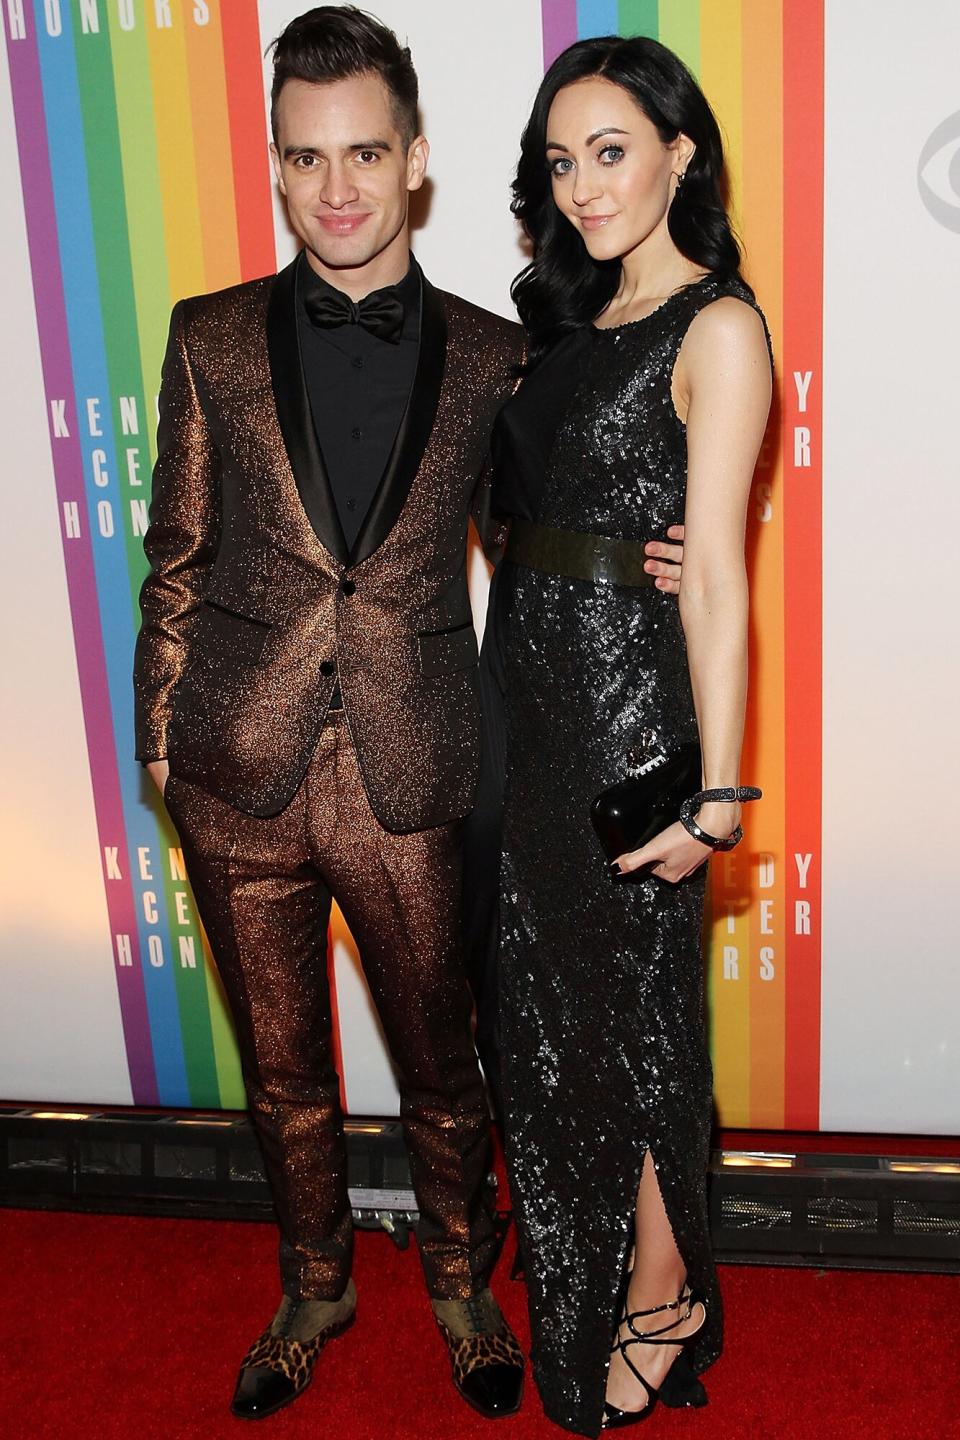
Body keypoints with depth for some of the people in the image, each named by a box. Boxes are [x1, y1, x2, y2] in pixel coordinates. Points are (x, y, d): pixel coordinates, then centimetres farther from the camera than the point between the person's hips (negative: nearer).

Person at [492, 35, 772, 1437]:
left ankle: (661, 1297, 26)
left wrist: (711, 794, -19)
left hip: (629, 698, -8)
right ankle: (579, 1271, 39)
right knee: (550, 989, 18)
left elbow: (715, 579, -17)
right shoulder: (575, 323, 13)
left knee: (630, 1002, 5)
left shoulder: (716, 327, -11)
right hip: (535, 692, 8)